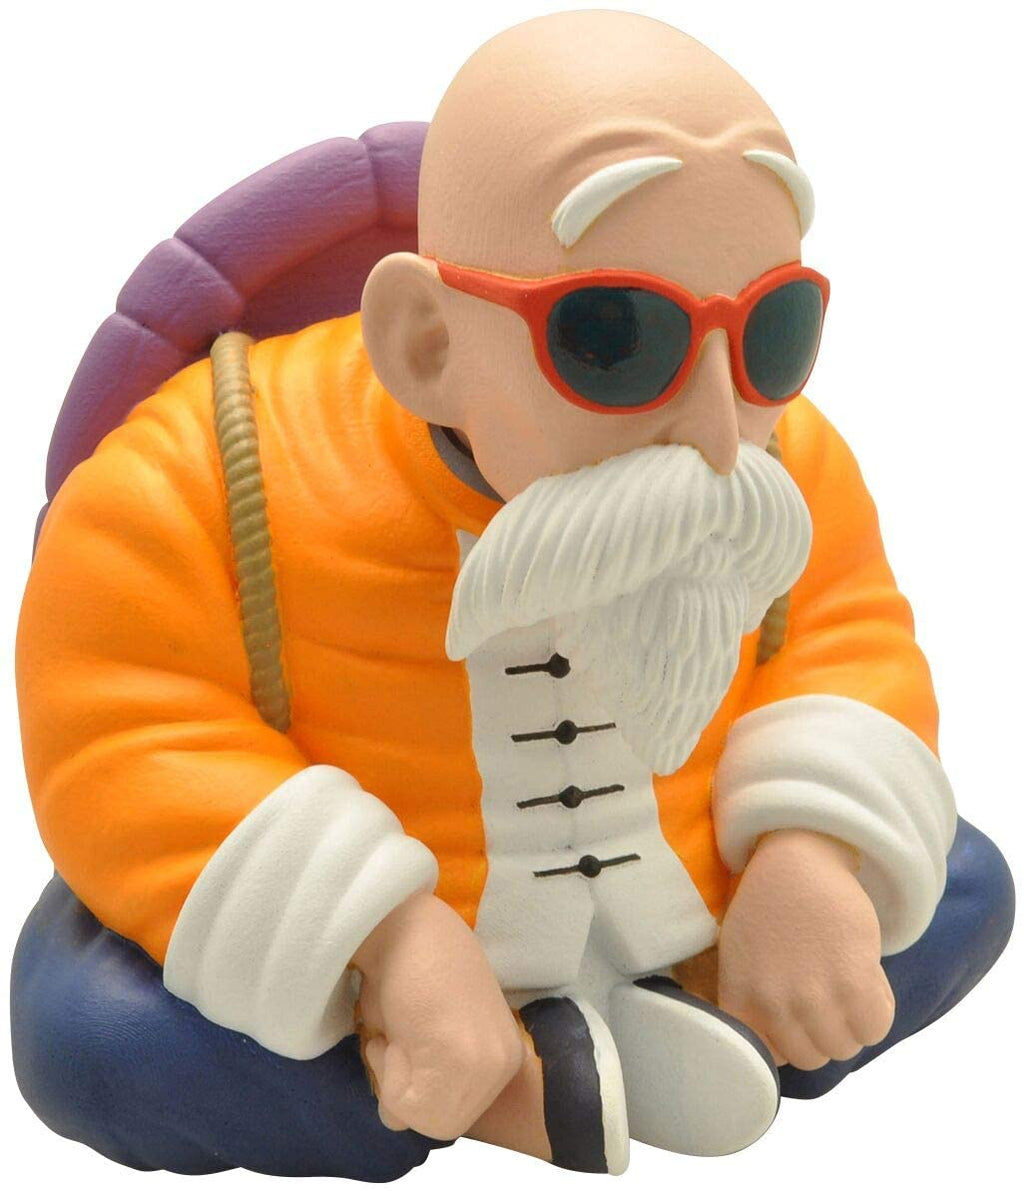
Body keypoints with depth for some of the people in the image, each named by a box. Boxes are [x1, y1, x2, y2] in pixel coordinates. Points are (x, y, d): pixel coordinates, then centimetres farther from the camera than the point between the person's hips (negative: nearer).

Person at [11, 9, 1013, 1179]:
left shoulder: (785, 480, -16)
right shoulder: (215, 491, -29)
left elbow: (849, 637, -6)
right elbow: (138, 747, -26)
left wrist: (812, 852, -24)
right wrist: (394, 936, -36)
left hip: (678, 931, 3)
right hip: (335, 960, -2)